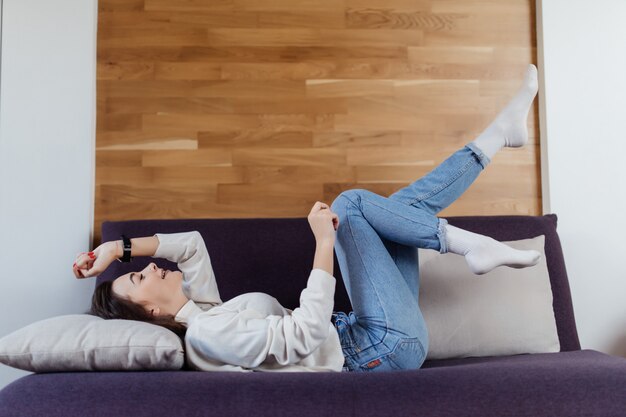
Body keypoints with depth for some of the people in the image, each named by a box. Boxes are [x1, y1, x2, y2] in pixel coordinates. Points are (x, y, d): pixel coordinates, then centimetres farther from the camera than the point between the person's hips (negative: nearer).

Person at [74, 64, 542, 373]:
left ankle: (497, 135, 14)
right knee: (350, 204, -16)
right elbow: (307, 332, -29)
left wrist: (117, 246, 7)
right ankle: (467, 243, -4)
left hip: (386, 343, 9)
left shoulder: (199, 312, 10)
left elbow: (192, 244, 18)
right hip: (389, 346, -9)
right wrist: (324, 243, -26)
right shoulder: (207, 333, -19)